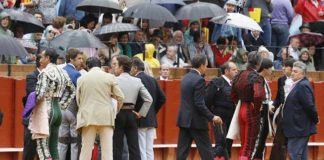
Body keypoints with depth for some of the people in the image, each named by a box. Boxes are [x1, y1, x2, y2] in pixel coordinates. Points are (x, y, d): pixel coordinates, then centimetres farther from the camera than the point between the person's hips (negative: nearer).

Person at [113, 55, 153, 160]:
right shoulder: (137, 81, 6)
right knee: (134, 147, 5)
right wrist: (141, 113, 8)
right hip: (131, 115, 4)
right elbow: (149, 99, 4)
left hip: (118, 115, -4)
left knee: (117, 147, 0)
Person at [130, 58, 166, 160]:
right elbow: (162, 98, 11)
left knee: (141, 151, -5)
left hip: (140, 120, -7)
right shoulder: (152, 80, 11)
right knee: (149, 150, 10)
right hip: (151, 120, 7)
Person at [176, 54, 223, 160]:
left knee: (182, 151, 6)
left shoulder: (185, 78, 11)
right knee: (206, 151, 0)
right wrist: (212, 117, -16)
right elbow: (199, 104, -20)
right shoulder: (199, 80, -15)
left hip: (184, 119, 8)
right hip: (197, 121, -8)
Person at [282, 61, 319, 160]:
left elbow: (309, 106, -21)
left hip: (299, 128, -10)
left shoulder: (303, 86, -18)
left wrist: (315, 120, -11)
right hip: (297, 128, 10)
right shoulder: (298, 85, 13)